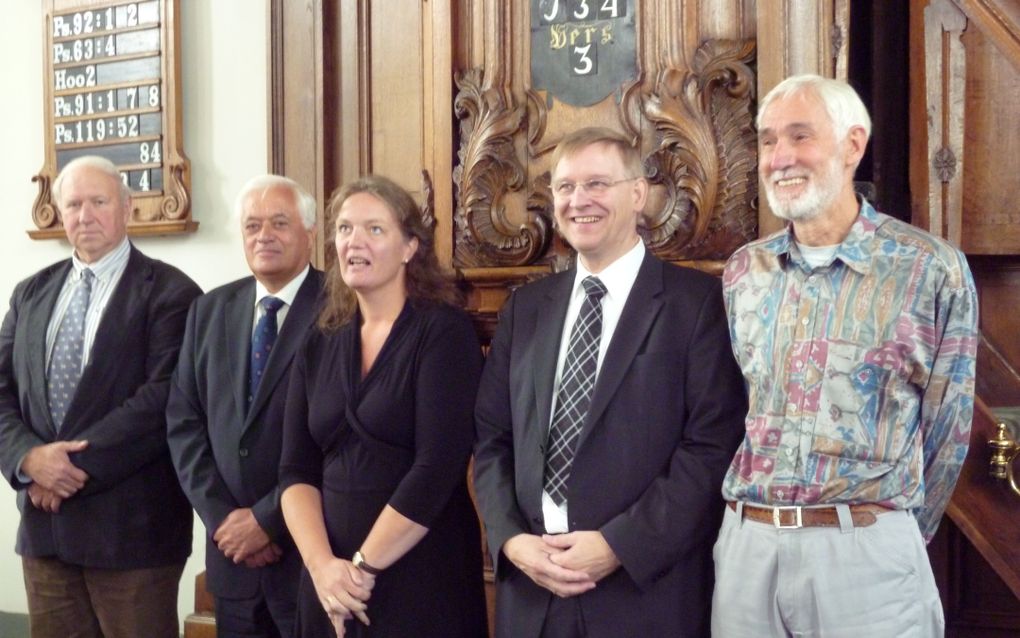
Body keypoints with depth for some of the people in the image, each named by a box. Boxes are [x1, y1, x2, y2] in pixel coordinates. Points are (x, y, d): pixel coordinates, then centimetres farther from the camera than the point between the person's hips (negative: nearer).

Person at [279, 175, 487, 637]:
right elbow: (296, 470, 4)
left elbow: (439, 467, -16)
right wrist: (321, 565, -11)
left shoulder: (444, 331, -9)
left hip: (423, 583, -5)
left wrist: (363, 565, -12)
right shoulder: (319, 345, 7)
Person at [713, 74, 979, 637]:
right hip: (744, 544, 4)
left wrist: (895, 541, 9)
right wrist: (759, 524, 13)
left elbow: (946, 431, 1)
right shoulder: (743, 270, 6)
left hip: (864, 554, -4)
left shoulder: (931, 269, -7)